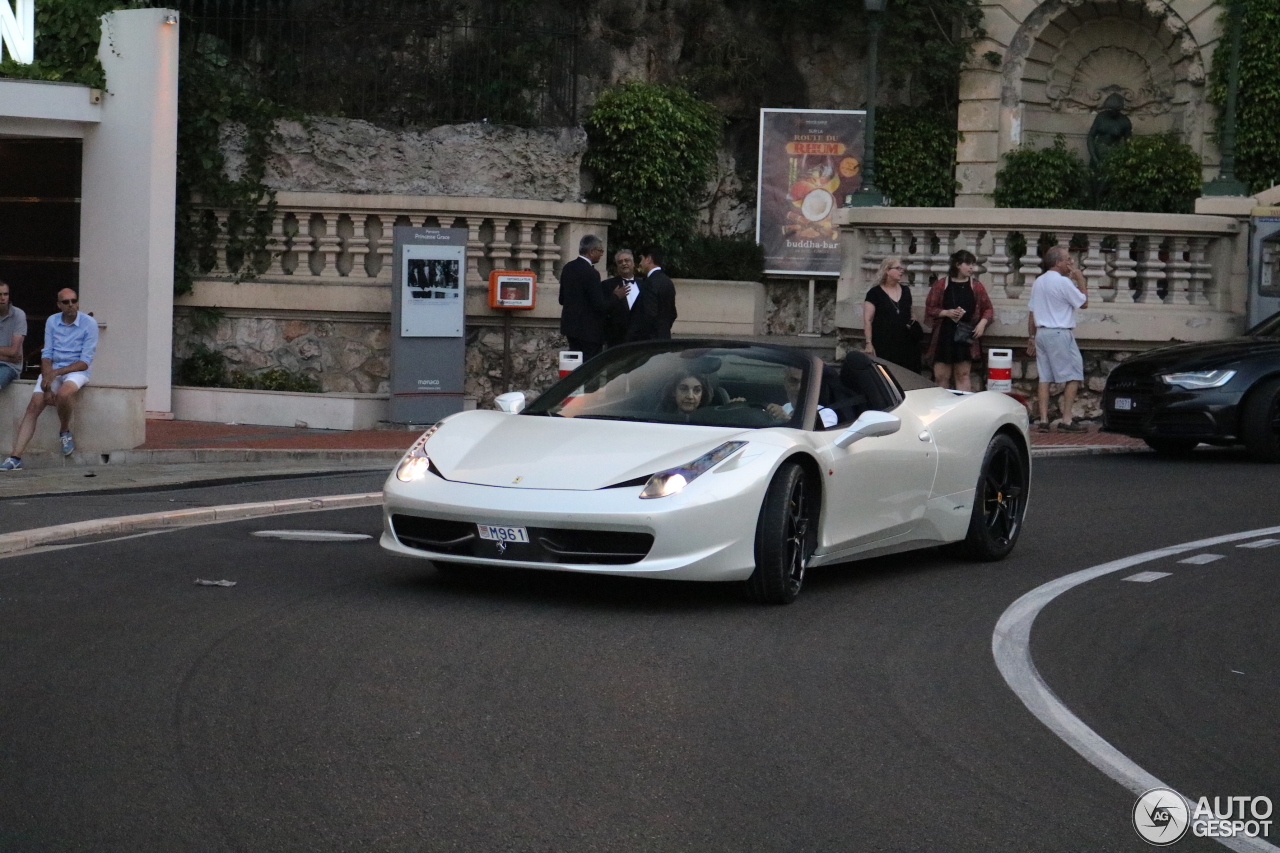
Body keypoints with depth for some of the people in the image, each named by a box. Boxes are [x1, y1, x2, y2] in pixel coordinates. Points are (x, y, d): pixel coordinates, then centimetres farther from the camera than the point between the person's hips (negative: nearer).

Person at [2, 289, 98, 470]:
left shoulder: (89, 324, -9)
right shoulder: (52, 322, 4)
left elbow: (85, 362, -12)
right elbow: (46, 355, 2)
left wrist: (56, 373, -22)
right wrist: (47, 384, -13)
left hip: (76, 371, -4)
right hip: (53, 371, 4)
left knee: (63, 393, -36)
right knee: (34, 406, -16)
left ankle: (64, 432, -7)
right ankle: (15, 457, -21)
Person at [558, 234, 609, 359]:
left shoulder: (568, 268, 8)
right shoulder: (590, 273, -19)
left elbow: (562, 299, 15)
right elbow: (600, 306, -21)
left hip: (570, 324, 9)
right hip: (588, 329, -9)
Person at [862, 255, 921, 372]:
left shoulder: (905, 291, 16)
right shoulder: (875, 293, 0)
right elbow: (867, 320, -4)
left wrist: (913, 321, 7)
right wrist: (869, 343, -12)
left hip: (905, 345, 5)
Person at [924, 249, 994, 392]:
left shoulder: (976, 286, 8)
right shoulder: (941, 285, 3)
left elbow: (988, 309, 14)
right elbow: (929, 309, 4)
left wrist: (982, 323, -4)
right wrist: (946, 313, -12)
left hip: (966, 336, 1)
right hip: (944, 336, -1)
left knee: (963, 375, 2)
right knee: (941, 376, -2)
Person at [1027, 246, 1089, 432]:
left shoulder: (1038, 282, 12)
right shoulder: (1063, 282, -12)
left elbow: (1031, 312, 15)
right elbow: (1084, 303, -4)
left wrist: (1031, 337, 21)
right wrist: (1080, 281, 5)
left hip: (1041, 333, 8)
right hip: (1060, 333, -8)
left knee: (1044, 377, 7)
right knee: (1073, 376, -2)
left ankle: (1043, 420, 3)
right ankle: (1067, 419, -6)